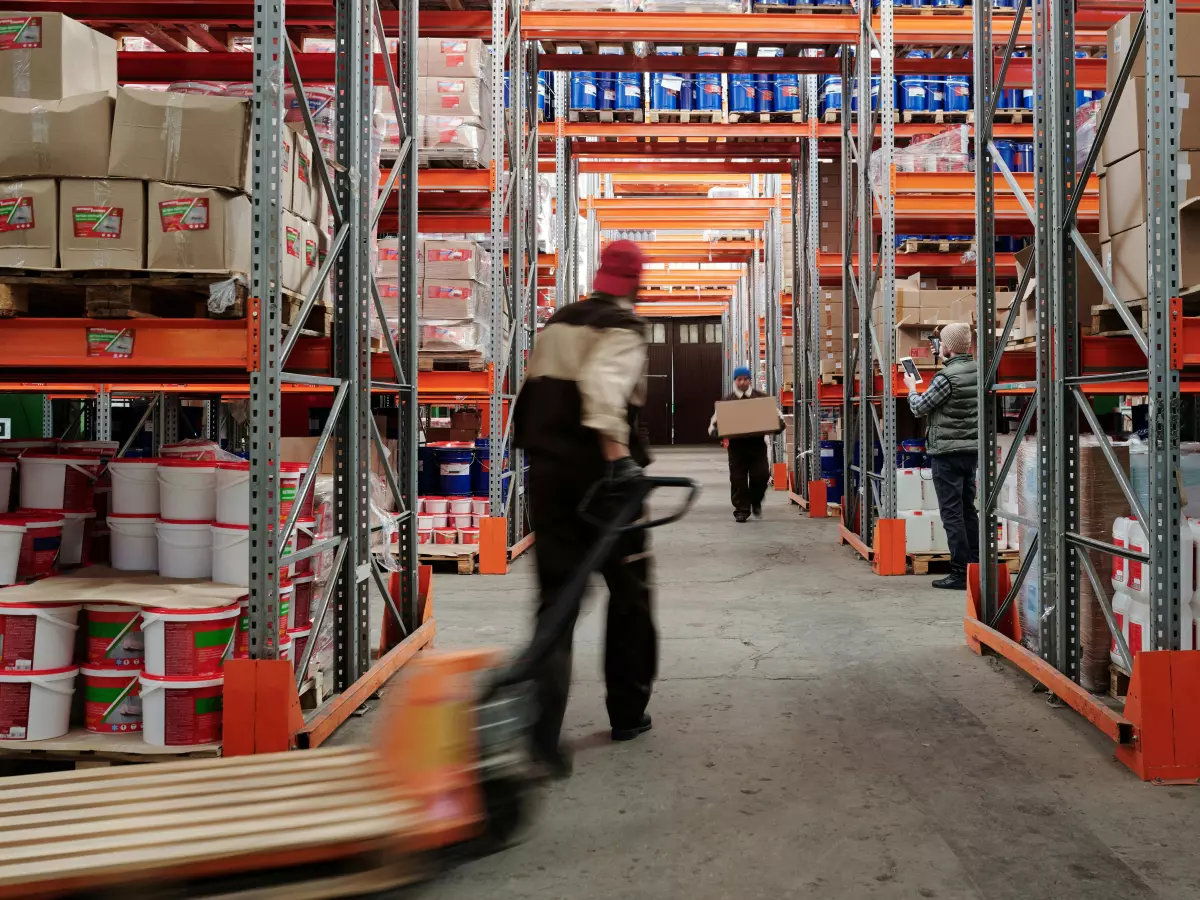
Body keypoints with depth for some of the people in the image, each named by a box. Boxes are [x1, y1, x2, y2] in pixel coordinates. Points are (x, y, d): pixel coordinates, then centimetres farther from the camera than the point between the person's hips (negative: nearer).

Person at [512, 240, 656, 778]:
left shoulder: (557, 324, 15)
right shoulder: (623, 328, -7)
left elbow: (533, 392, 19)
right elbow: (604, 385, -26)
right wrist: (617, 453, -35)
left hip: (548, 473, 5)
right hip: (599, 475, -5)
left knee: (557, 596, 5)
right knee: (628, 592, 14)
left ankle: (544, 732, -10)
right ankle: (627, 714, 25)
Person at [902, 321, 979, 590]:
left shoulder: (947, 376, -18)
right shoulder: (978, 371, 6)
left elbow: (919, 408, -10)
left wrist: (911, 388, 11)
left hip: (947, 452, -8)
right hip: (972, 449, 8)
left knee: (952, 513, -3)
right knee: (968, 509, 15)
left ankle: (960, 573, -2)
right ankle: (976, 566, 19)